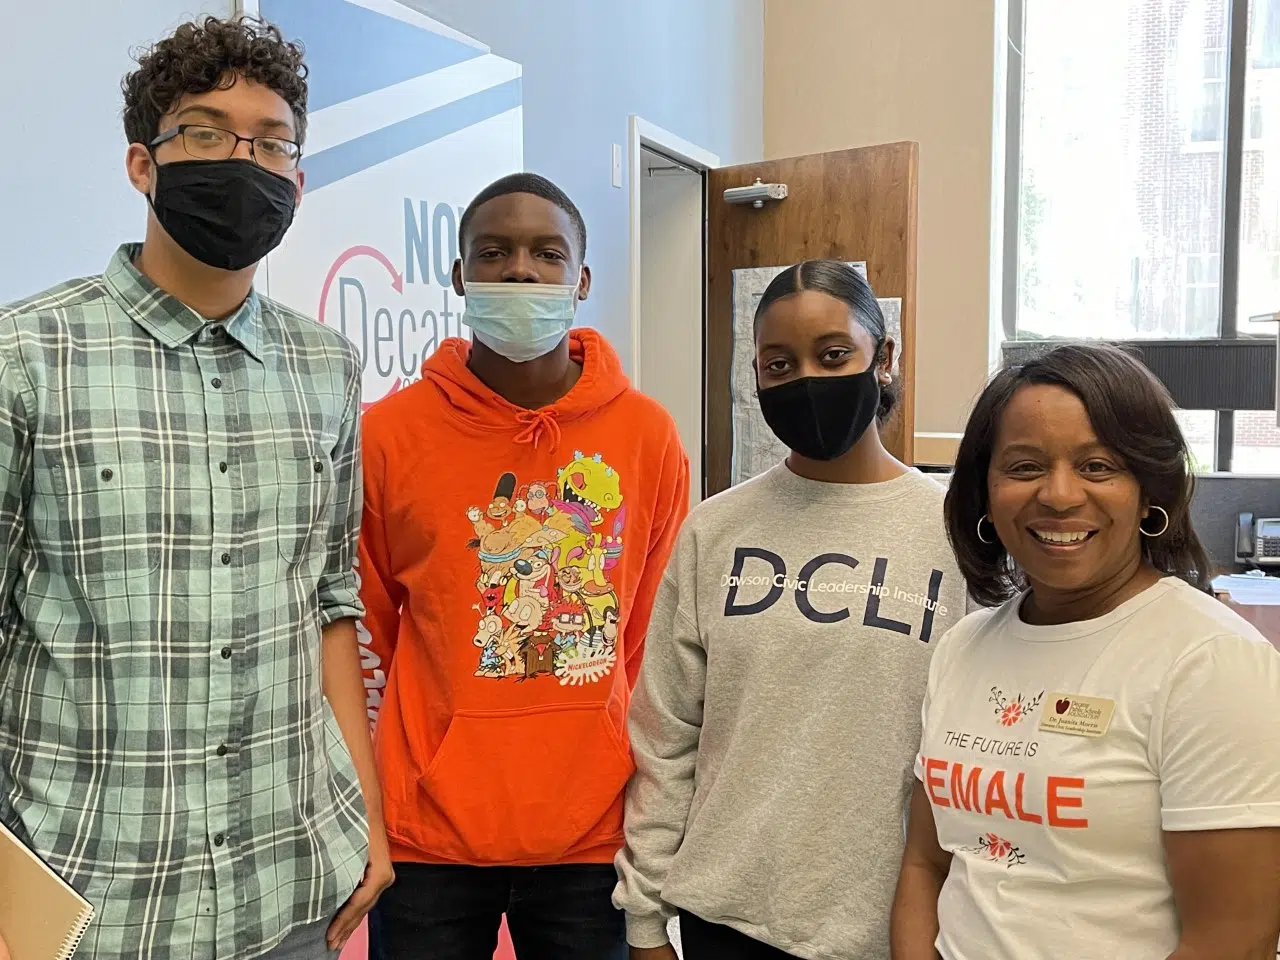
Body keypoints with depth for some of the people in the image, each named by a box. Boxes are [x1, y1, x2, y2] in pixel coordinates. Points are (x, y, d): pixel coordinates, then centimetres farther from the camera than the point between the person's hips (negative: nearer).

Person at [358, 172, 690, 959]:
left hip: (593, 832, 1)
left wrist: (642, 786, 9)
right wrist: (399, 778, 6)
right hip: (426, 834, 0)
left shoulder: (650, 436, -3)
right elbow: (363, 632, 4)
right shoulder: (389, 433, -6)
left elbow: (657, 638, 5)